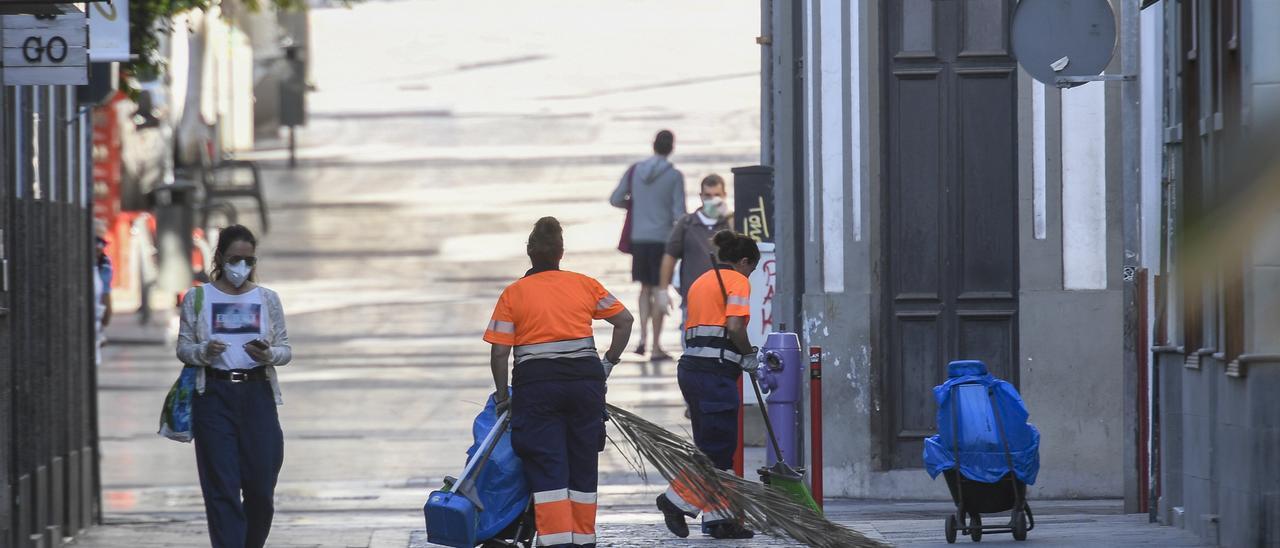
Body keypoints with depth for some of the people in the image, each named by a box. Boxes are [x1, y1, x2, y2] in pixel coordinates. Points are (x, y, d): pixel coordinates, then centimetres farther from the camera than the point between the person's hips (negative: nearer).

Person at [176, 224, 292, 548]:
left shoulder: (267, 299, 9)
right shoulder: (197, 298, 6)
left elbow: (286, 350, 9)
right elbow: (183, 348, 6)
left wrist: (269, 354, -13)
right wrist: (204, 351, -16)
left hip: (257, 394, 2)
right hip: (214, 395, -2)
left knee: (261, 486, 1)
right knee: (222, 488, -6)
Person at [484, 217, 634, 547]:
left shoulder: (513, 294, 1)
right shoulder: (584, 285, 7)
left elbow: (499, 352, -2)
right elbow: (624, 320, 11)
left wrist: (502, 397, 7)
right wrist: (608, 363, 17)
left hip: (536, 383, -2)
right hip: (585, 379, 2)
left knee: (547, 468, -2)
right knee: (583, 464, 13)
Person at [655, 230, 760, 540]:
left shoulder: (701, 282, 23)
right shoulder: (737, 281, -2)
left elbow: (692, 329, 17)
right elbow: (735, 326, -16)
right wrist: (749, 356, 0)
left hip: (691, 367, 9)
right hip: (716, 372, -9)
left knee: (710, 447, 9)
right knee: (720, 447, -4)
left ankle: (717, 517, 8)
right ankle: (677, 500, -5)